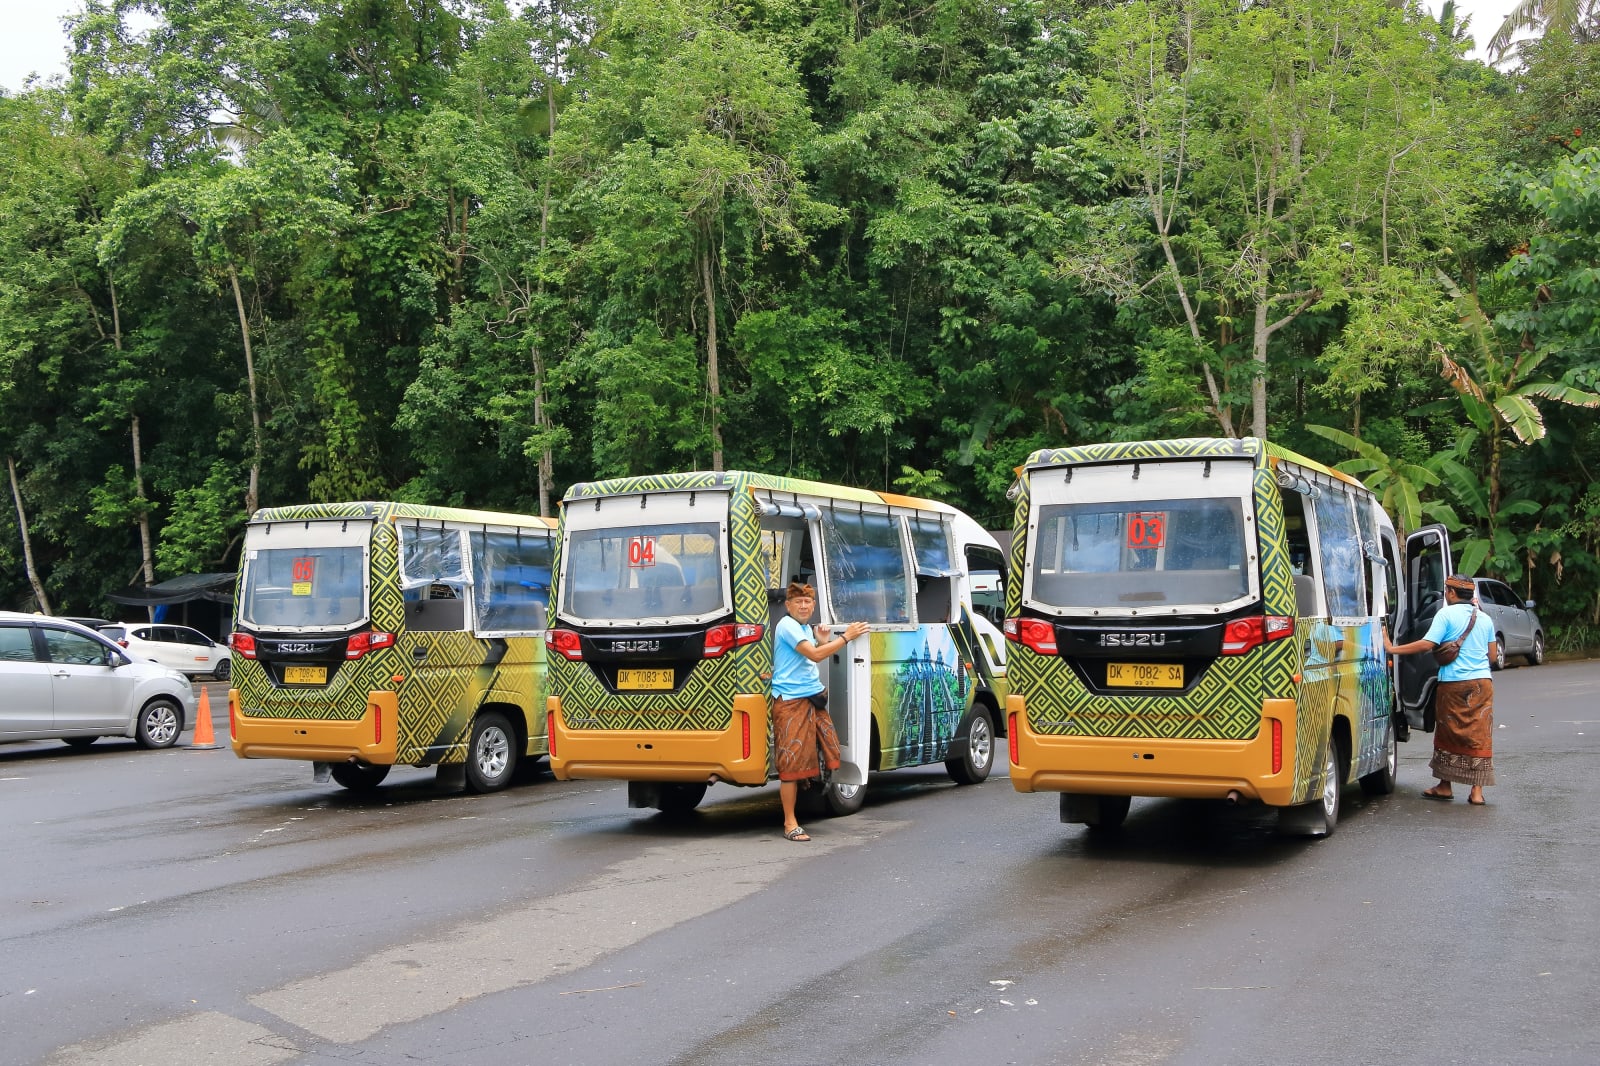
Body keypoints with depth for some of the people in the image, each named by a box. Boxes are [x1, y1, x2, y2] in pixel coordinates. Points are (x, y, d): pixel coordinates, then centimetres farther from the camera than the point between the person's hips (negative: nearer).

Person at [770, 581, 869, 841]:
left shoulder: (805, 628, 18)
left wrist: (823, 641, 9)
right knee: (792, 761, -8)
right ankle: (790, 824, -4)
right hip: (791, 700, -9)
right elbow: (814, 655, -21)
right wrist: (846, 637, -14)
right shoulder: (788, 626, -11)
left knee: (829, 749, 6)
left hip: (813, 698, 9)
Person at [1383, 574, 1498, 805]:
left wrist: (1392, 649, -12)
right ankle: (1477, 790, 0)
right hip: (1482, 682, 4)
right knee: (1479, 736, 4)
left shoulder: (1446, 614, -7)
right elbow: (1492, 655, 14)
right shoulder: (1484, 619, 9)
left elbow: (1427, 644, -16)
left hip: (1453, 684, -4)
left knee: (1448, 734, 10)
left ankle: (1445, 786, 18)